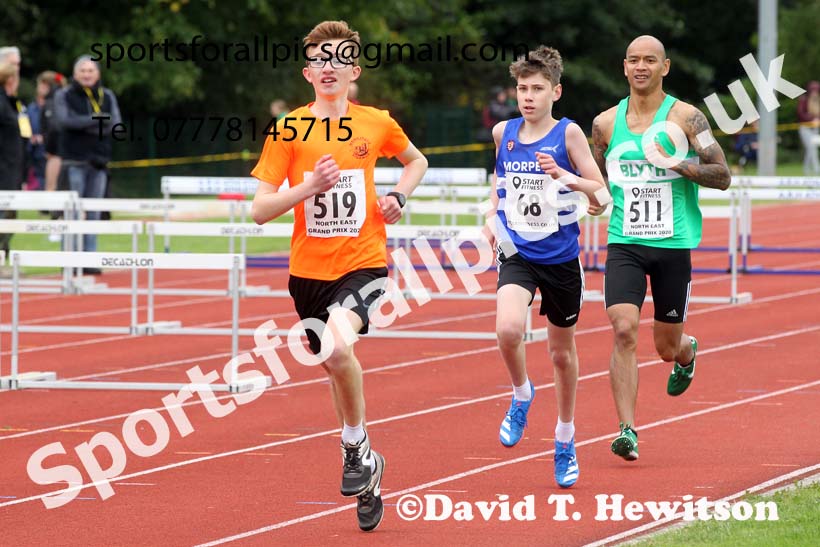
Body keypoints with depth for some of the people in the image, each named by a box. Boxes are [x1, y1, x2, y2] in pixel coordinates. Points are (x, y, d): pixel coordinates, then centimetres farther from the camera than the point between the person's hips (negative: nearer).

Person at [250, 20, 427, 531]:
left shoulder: (377, 123, -1)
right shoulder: (289, 131, -3)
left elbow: (416, 161, 21)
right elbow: (260, 210, -6)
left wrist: (399, 196, 2)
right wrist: (308, 186, -20)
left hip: (363, 263, -2)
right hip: (309, 271, 3)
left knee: (336, 345, -30)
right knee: (339, 370, 13)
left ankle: (356, 446, -7)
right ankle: (366, 471, 34)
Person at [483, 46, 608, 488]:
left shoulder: (568, 133, -8)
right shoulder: (503, 133, 2)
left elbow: (600, 193, -9)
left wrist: (563, 176, -26)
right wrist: (493, 214, 7)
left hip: (560, 257, -1)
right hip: (516, 253, 1)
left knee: (562, 352, 12)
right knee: (508, 328, -27)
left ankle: (565, 441, 31)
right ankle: (521, 394, 4)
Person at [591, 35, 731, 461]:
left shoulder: (686, 118, -3)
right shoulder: (606, 123, 6)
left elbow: (722, 176, -4)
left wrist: (678, 164, -18)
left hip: (673, 245, -1)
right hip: (625, 245, 1)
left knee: (667, 347, 9)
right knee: (624, 331, -18)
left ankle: (687, 351, 47)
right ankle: (627, 430, -16)